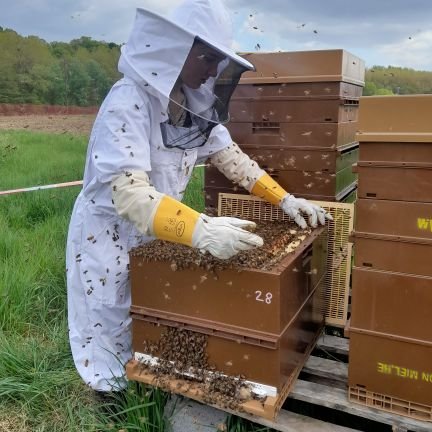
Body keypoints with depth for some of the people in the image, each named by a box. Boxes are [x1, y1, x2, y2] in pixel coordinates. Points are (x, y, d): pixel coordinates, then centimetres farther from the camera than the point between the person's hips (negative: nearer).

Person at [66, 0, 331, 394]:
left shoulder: (193, 104, -5)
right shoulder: (128, 103, -27)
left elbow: (231, 156, 3)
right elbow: (129, 194, -37)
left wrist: (285, 200, -5)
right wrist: (201, 231, -49)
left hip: (159, 235, 7)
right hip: (112, 237, -6)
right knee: (118, 340, 13)